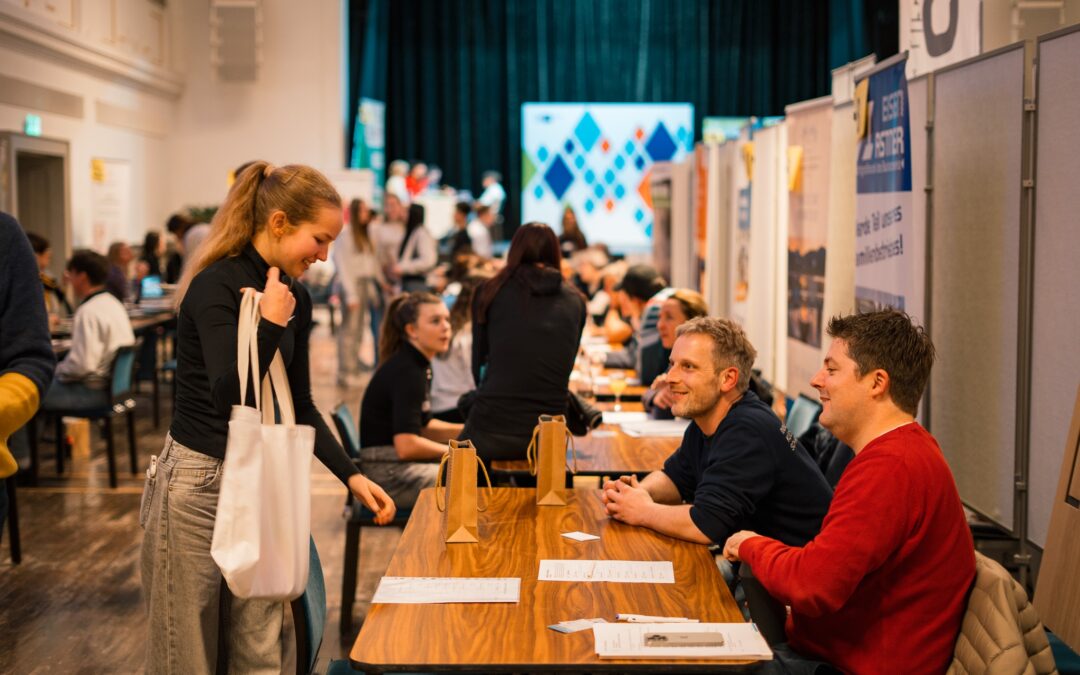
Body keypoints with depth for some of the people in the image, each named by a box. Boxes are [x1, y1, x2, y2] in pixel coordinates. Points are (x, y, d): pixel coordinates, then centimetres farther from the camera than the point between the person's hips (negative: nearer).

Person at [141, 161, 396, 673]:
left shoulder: (295, 298, 5)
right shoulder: (216, 286, -18)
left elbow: (300, 406, 11)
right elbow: (230, 398, -26)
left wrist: (351, 475, 2)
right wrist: (271, 324, -24)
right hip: (198, 482, -7)